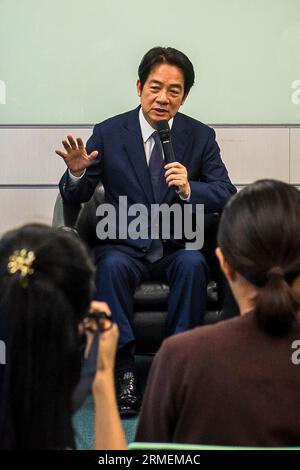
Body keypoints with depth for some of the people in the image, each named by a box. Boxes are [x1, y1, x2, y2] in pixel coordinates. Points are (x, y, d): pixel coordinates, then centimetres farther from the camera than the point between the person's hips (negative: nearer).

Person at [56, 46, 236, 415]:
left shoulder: (200, 136, 3)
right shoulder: (108, 133, 0)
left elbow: (225, 195, -4)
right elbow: (76, 197, 2)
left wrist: (189, 188, -24)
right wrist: (77, 173, -22)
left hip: (177, 247, 1)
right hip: (124, 246, 0)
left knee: (194, 264, -32)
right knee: (112, 266, -33)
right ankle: (124, 371, -27)